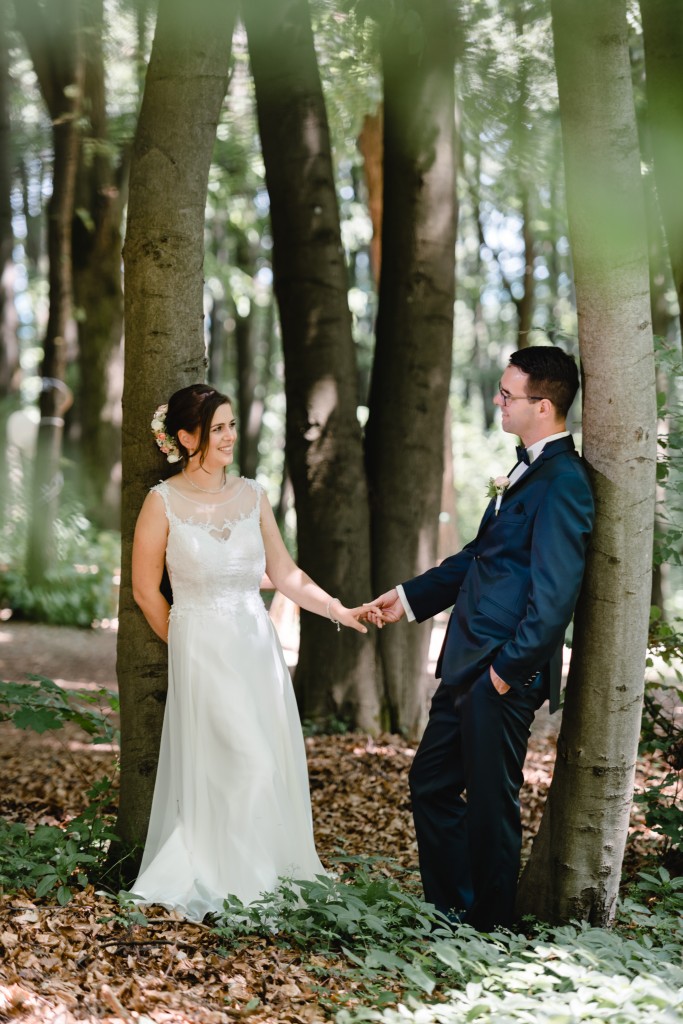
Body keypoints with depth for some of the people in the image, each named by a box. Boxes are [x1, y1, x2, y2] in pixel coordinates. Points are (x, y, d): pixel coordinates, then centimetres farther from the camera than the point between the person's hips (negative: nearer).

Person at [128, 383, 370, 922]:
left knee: (275, 758, 4)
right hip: (202, 649, -5)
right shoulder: (164, 502, -7)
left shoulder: (252, 495, 6)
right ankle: (217, 876, 9)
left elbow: (285, 573, 7)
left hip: (257, 644, 5)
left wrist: (341, 611, -3)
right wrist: (188, 644, 6)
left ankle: (267, 866, 21)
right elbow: (146, 590, 0)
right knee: (244, 762, -8)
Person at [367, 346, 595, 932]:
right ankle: (451, 912, 30)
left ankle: (490, 929, 17)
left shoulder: (562, 483, -17)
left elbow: (555, 593, -22)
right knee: (431, 783, 18)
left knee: (490, 803, 2)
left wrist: (508, 669, -19)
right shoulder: (528, 469, 14)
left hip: (503, 673, -10)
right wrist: (411, 596, 25)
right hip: (468, 665, 10)